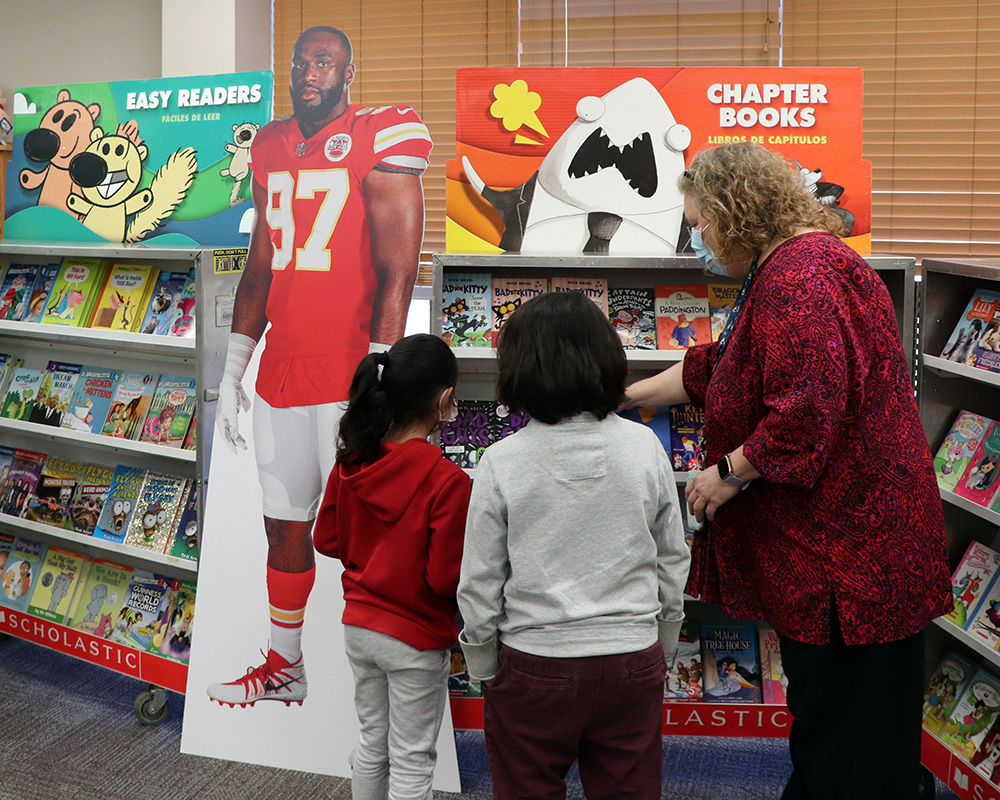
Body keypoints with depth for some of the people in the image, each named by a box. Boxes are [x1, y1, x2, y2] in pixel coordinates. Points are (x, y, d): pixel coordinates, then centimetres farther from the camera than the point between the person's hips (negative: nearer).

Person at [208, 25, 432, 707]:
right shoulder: (273, 148, 14)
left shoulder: (380, 141, -7)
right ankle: (284, 668, 33)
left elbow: (397, 274, -13)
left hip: (349, 374, -7)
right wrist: (233, 370, 19)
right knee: (285, 529, 16)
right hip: (282, 372, 7)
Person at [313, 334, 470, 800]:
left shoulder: (352, 463, -5)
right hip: (416, 639, -6)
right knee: (412, 761, 10)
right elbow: (446, 578, -21)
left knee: (372, 742, 23)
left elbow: (326, 541, 5)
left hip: (358, 626, 6)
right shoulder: (446, 481, -24)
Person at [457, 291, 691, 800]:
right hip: (633, 665, 2)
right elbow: (673, 564, 3)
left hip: (533, 667, -2)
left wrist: (483, 670, 8)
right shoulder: (644, 446, -6)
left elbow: (480, 586, -7)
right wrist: (662, 652, 18)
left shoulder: (501, 462, -13)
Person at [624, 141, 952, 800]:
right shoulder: (792, 267, 16)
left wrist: (729, 473, -15)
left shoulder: (797, 279, -19)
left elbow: (807, 411, -27)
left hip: (848, 542, -11)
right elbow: (720, 368, 26)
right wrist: (629, 395, 30)